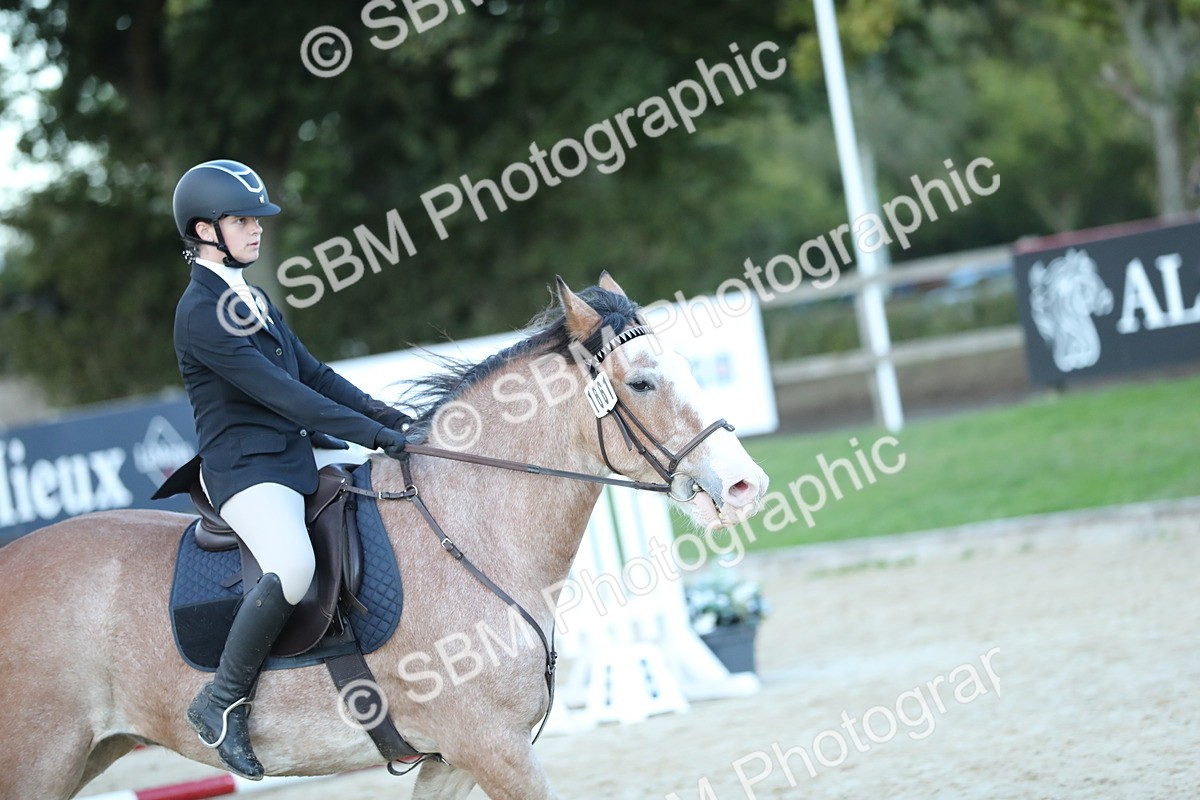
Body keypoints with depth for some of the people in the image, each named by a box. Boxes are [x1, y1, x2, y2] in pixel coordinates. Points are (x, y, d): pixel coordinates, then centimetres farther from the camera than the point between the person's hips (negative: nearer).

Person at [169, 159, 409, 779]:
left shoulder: (251, 299, 16)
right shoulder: (201, 312, -14)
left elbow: (311, 373, 18)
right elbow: (280, 393, -21)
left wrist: (389, 417, 5)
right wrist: (374, 434, -23)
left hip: (298, 456, 10)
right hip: (246, 470, -10)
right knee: (294, 566, -35)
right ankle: (223, 701, -18)